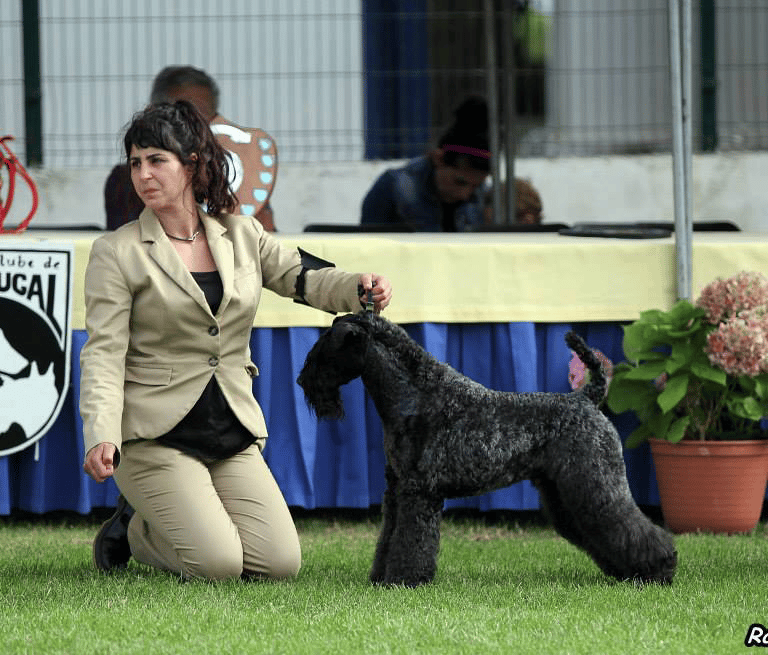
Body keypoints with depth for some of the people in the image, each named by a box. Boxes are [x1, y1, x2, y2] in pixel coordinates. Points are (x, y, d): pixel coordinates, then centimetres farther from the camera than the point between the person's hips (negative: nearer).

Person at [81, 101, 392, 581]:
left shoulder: (242, 236, 10)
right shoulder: (117, 253, -4)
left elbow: (303, 278, 8)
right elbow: (104, 354, -11)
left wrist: (359, 288, -16)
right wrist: (101, 437, -26)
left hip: (233, 433, 5)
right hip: (154, 433, -5)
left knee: (280, 563, -10)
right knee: (217, 564, -22)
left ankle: (151, 523, 16)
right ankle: (133, 529, 10)